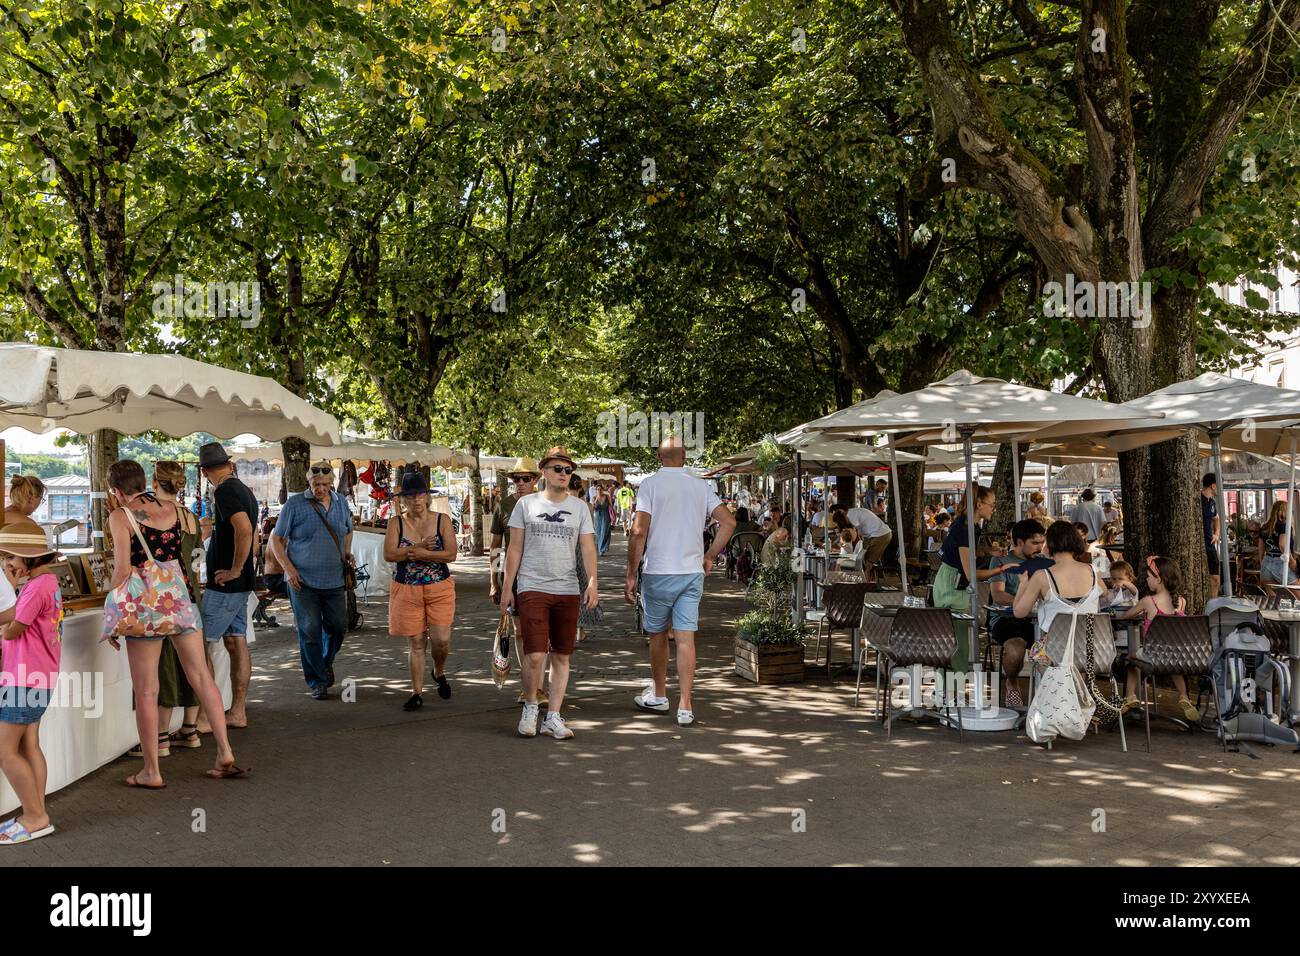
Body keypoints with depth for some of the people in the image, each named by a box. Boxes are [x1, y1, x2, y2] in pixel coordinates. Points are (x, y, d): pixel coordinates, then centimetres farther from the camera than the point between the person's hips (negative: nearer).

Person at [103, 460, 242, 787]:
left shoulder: (121, 516, -6)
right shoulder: (173, 509, 9)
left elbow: (123, 570, -12)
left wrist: (112, 616, -3)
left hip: (144, 607, -4)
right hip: (181, 599, 5)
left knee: (146, 691, 4)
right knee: (201, 676, 11)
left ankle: (151, 772, 9)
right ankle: (226, 754, 9)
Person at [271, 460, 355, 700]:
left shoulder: (341, 502, 8)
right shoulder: (295, 504, -5)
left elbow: (348, 532, 26)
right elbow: (276, 539, -2)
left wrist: (347, 552, 8)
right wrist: (289, 568, -12)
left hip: (335, 580, 4)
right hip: (303, 581, -4)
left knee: (338, 626, 8)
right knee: (309, 632, -2)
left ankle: (326, 663, 37)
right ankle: (317, 682, 9)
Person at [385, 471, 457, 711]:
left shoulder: (442, 520, 0)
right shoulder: (396, 523, 3)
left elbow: (451, 554, -10)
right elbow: (389, 554, -11)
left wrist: (418, 553, -14)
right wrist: (419, 547, -18)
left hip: (439, 589, -1)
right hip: (406, 590, 1)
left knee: (441, 639, -8)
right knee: (415, 642, 4)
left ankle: (439, 672, 25)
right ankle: (417, 693, 14)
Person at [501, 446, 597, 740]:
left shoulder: (579, 508, 8)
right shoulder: (526, 504, 4)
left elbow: (588, 548, 3)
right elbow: (515, 548, 5)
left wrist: (592, 582, -11)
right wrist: (507, 587, 2)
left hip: (568, 591, 3)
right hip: (532, 589, -2)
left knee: (561, 657, 6)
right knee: (534, 656, -10)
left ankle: (553, 718, 15)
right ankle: (530, 706, 15)